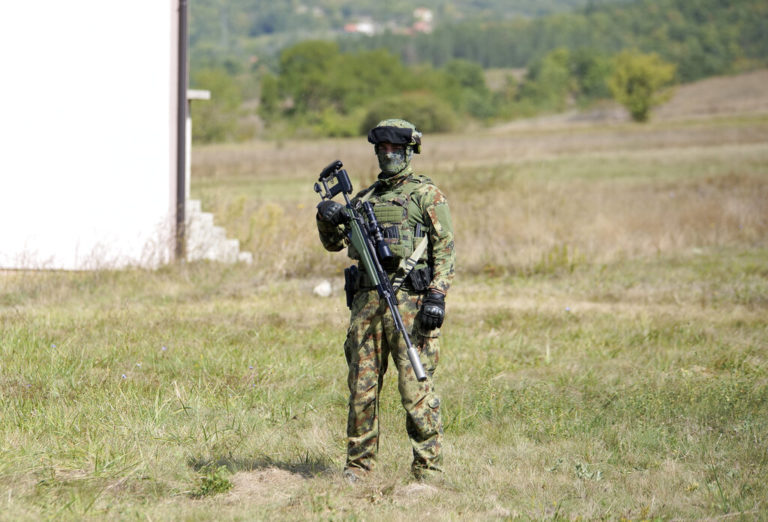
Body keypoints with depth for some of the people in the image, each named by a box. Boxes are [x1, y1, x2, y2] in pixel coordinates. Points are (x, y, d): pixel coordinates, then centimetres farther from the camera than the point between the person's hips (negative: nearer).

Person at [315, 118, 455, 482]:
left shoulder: (427, 195, 3)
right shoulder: (365, 197, 20)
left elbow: (445, 249, -3)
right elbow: (333, 242, 22)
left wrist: (437, 297, -14)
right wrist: (326, 217, -1)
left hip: (408, 299, -6)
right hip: (367, 299, 6)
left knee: (415, 384, -8)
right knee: (361, 384, 5)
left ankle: (428, 469, -5)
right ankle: (359, 465, 13)